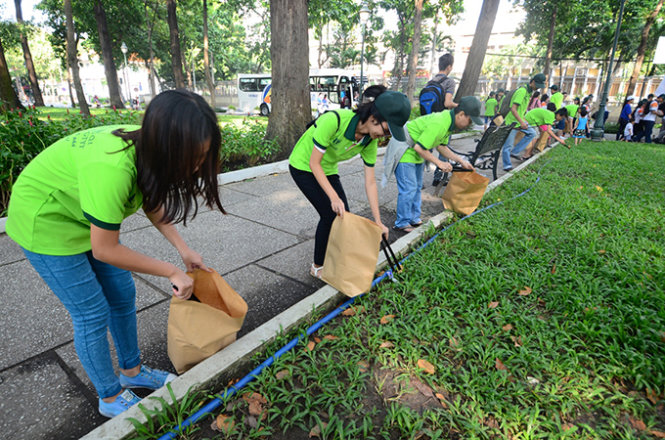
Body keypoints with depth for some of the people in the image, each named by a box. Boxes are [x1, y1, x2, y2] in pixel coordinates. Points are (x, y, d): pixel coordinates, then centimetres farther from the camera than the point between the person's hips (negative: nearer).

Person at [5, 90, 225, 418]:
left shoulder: (147, 144, -17)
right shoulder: (111, 169, -41)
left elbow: (151, 202, 1)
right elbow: (104, 250, -29)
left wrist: (183, 249, -6)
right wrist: (172, 272, -21)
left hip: (87, 216, 7)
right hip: (46, 222, -7)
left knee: (123, 296, 12)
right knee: (93, 314, 0)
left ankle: (132, 371, 33)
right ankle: (111, 398, 23)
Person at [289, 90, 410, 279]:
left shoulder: (370, 141, -15)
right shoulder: (334, 120, -34)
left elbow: (370, 182, -9)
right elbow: (314, 163, -27)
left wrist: (378, 221, -10)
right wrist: (334, 197, -32)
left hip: (328, 169, 6)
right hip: (304, 166, -6)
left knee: (343, 214, -4)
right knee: (329, 214, -12)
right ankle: (317, 267, 10)